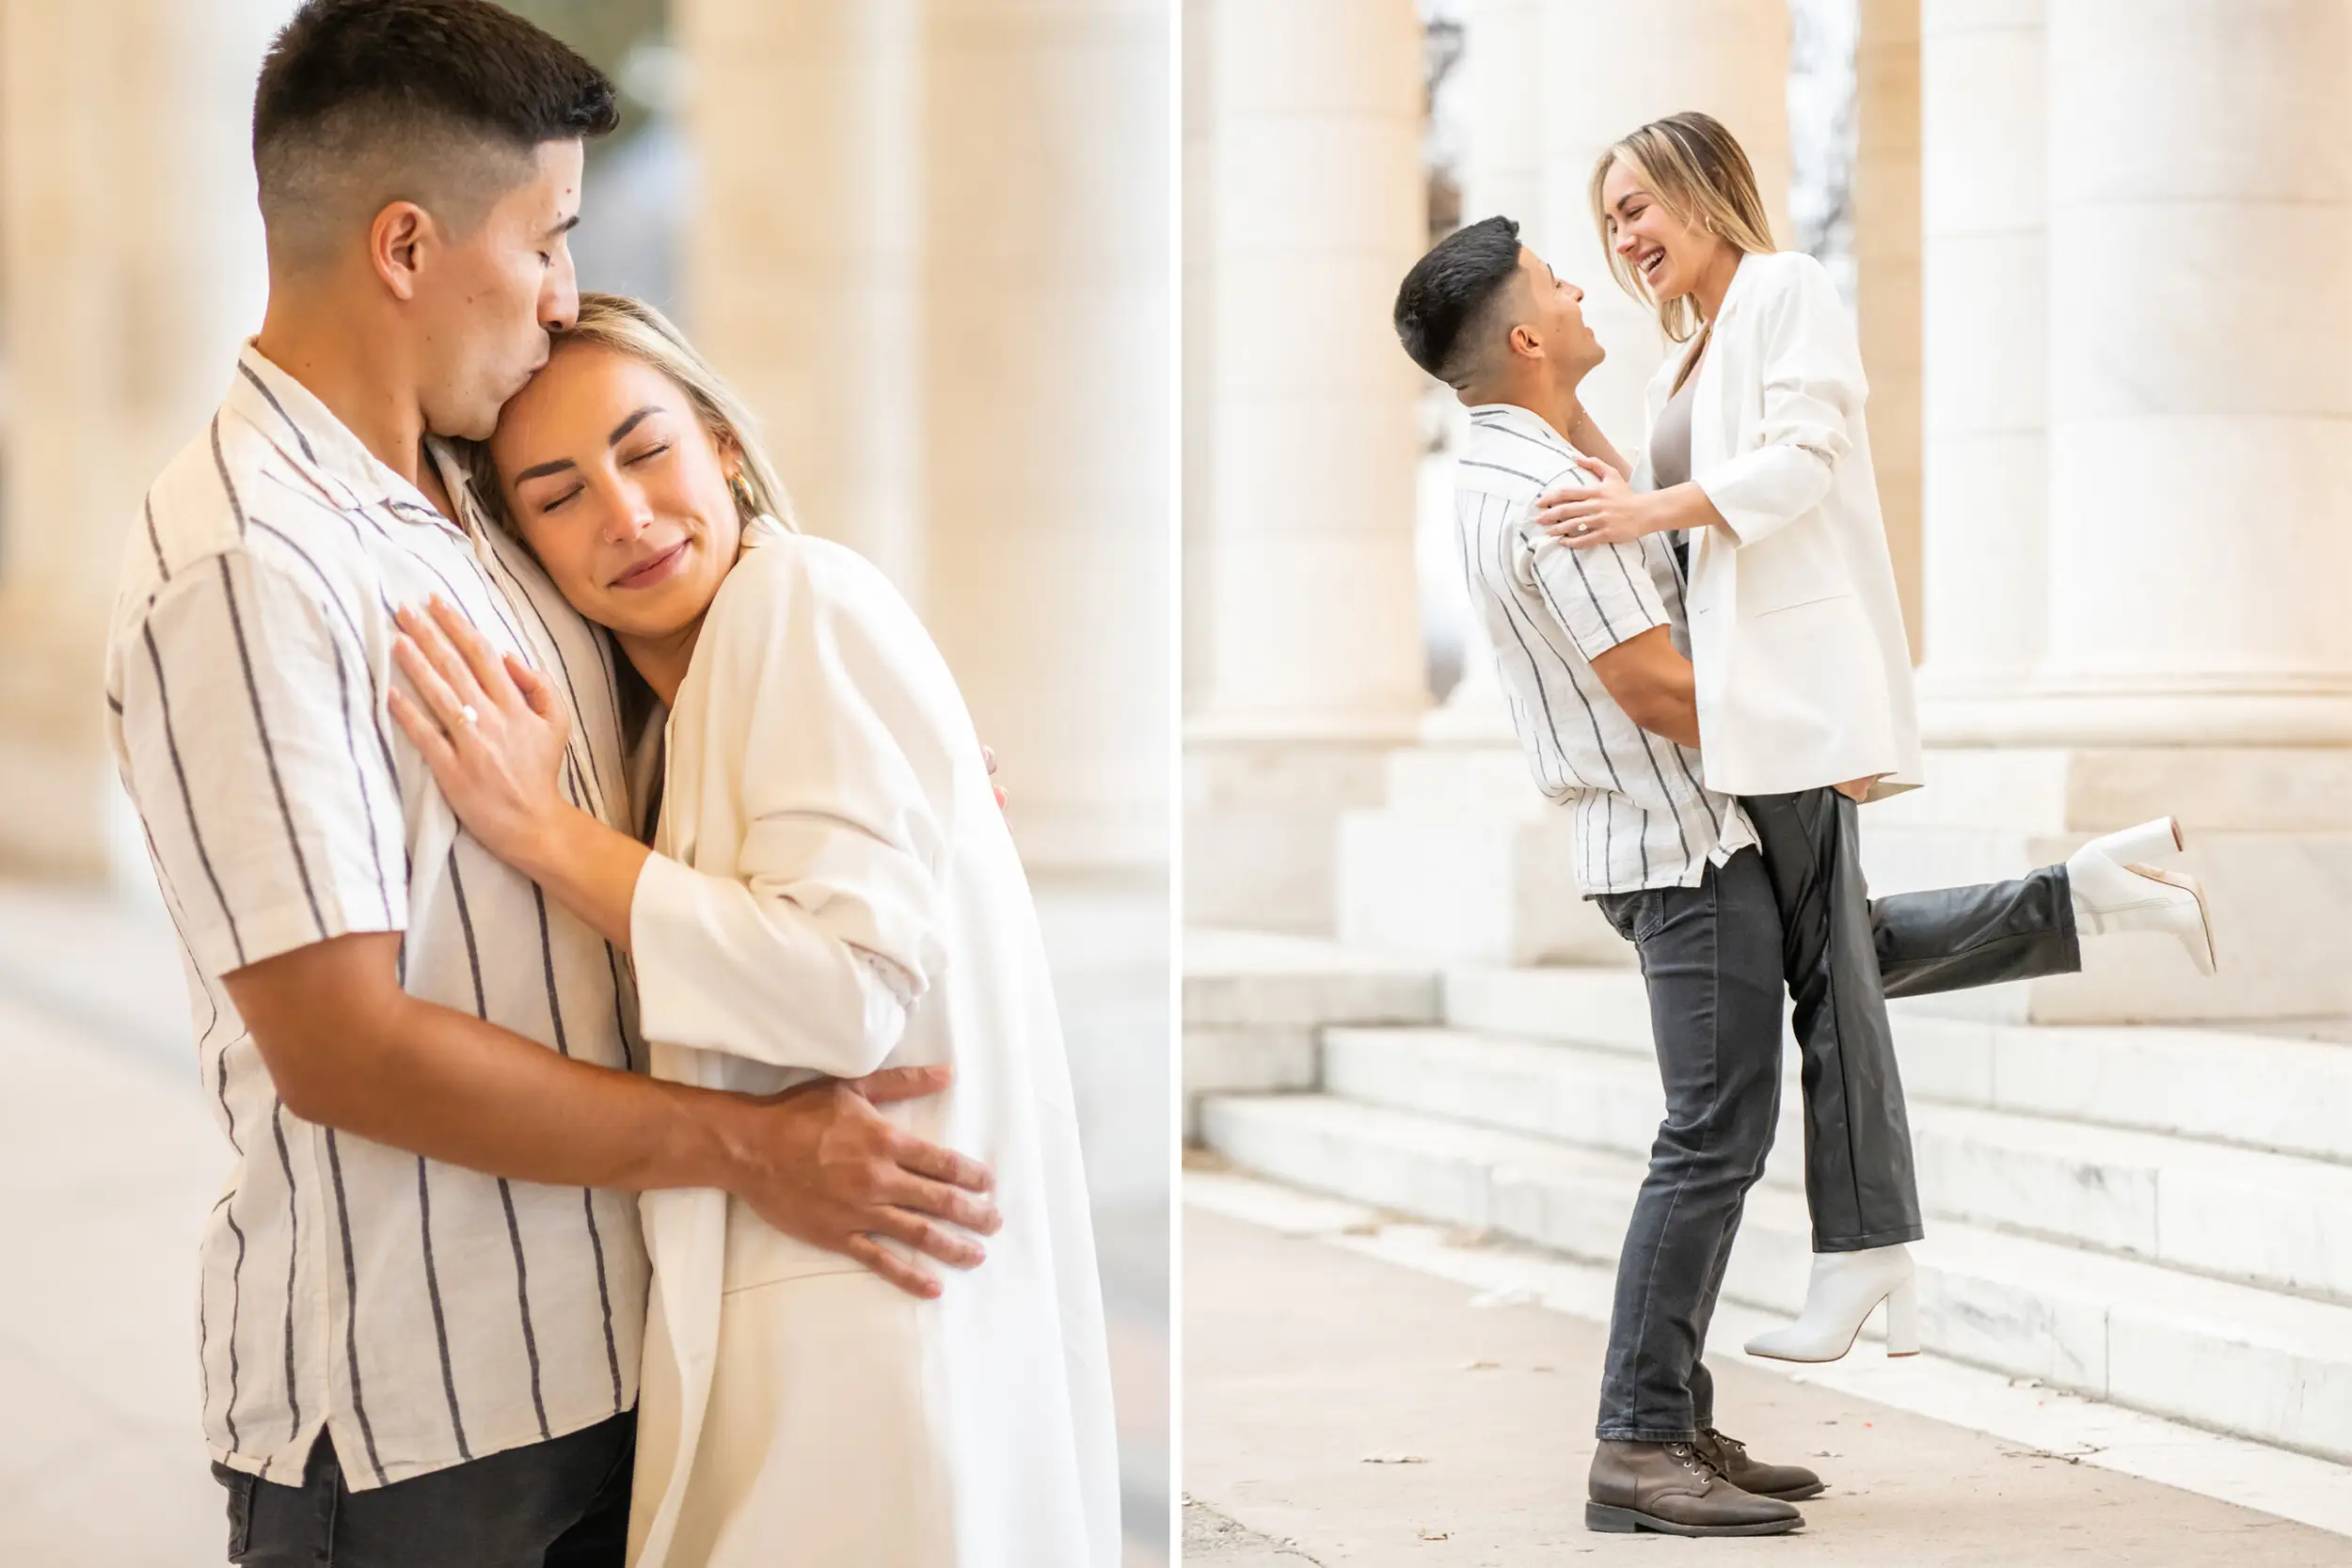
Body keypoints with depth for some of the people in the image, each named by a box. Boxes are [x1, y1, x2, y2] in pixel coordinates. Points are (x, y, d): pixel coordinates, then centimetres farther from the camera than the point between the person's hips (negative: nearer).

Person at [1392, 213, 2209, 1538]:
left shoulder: (1516, 468, 12)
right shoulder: (1546, 495, -20)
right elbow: (1655, 688, -21)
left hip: (1702, 830, 9)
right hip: (1684, 842, -9)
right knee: (1717, 1138, -7)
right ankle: (1642, 1449, -5)